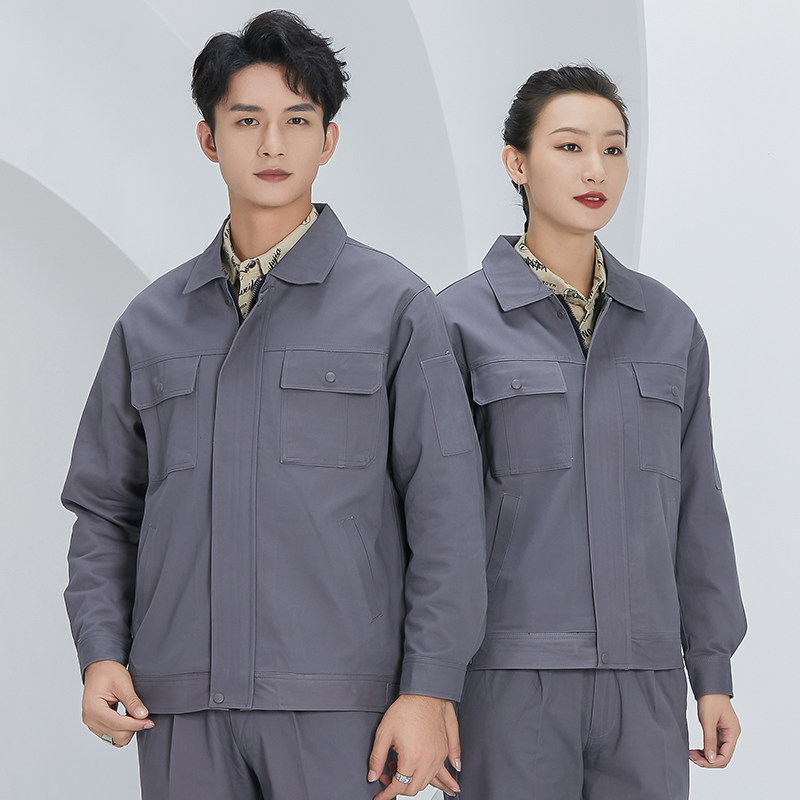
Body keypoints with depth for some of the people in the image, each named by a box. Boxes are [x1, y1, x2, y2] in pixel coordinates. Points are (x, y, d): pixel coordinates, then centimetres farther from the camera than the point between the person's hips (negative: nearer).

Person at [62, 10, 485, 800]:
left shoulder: (395, 305, 3)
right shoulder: (151, 322, 14)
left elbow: (447, 512, -1)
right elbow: (105, 506, 16)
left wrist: (429, 690, -8)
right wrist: (100, 653, 1)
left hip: (338, 705, -3)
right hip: (181, 709, 3)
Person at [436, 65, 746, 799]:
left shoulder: (670, 325, 11)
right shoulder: (461, 320, 0)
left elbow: (696, 510, 13)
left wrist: (714, 673, 9)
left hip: (643, 681, 3)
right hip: (511, 678, -3)